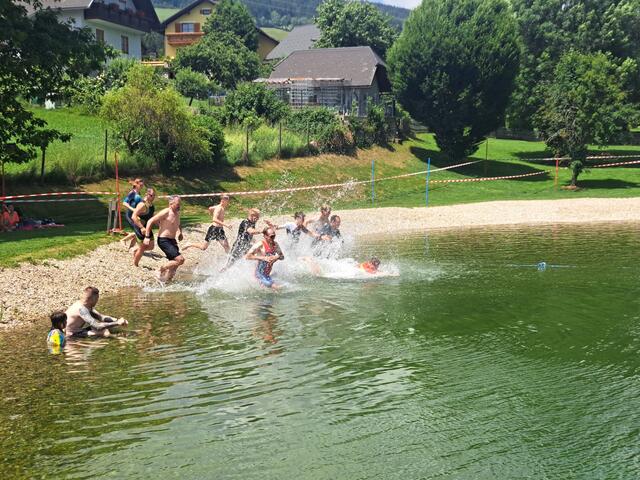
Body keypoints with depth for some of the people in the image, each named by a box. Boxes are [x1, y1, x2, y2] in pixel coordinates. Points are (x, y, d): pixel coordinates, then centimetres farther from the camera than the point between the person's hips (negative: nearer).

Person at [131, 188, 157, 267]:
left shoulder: (152, 205, 5)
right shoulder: (142, 205, -23)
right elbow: (133, 217, -30)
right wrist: (142, 227, -35)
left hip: (147, 227, 8)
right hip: (140, 228, -8)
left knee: (150, 247, 11)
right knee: (142, 248, 0)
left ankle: (136, 251, 36)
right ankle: (135, 265, 18)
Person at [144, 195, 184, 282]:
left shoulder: (177, 213, 12)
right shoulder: (166, 212, -13)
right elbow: (150, 221, -13)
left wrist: (180, 233, 15)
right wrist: (147, 237, -17)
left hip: (172, 241, 9)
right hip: (164, 241, -9)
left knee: (174, 263, 9)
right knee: (180, 260, -18)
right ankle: (162, 270, -2)